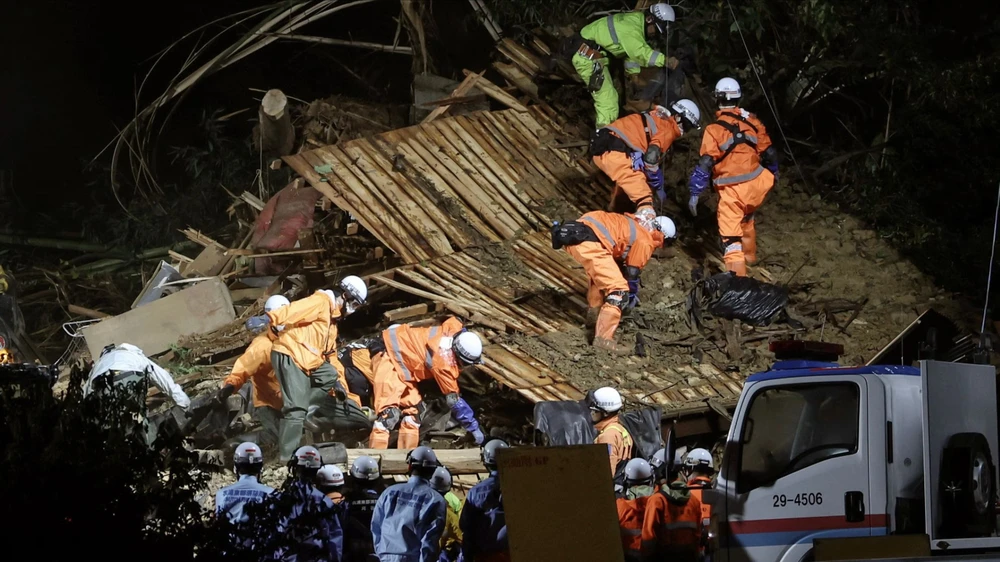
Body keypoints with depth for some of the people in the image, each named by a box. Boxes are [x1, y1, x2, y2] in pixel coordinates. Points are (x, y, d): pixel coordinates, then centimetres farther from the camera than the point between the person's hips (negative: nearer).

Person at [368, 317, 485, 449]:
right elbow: (453, 400, -23)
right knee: (388, 414, -21)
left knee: (410, 411, 9)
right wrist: (473, 428, -16)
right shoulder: (444, 363, -30)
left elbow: (454, 321, 15)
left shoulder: (454, 329, -11)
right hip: (389, 358, -10)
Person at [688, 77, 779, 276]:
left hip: (731, 191, -5)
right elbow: (769, 153, 11)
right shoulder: (752, 121, 1)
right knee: (746, 218, 34)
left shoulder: (714, 129, -12)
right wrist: (773, 174, 30)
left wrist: (694, 193, -10)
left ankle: (737, 273, -17)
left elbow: (705, 164, -16)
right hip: (756, 186, 5)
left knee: (731, 235, -5)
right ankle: (749, 255, 51)